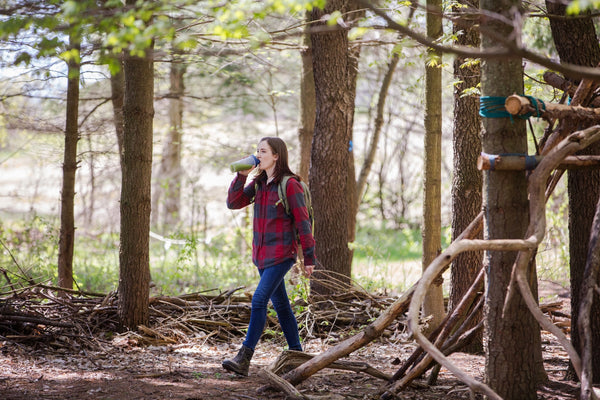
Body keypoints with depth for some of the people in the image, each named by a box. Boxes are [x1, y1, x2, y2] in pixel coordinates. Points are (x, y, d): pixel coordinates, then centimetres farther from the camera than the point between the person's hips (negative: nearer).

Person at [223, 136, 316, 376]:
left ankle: (244, 359, -20)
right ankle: (296, 353, 24)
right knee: (280, 304, 14)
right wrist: (242, 176, -5)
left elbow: (302, 222, -10)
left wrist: (309, 257, -10)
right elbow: (233, 203, 7)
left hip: (282, 254, -8)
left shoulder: (290, 185, -12)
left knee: (259, 300, -17)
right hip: (262, 254, 8)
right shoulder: (258, 183, 10)